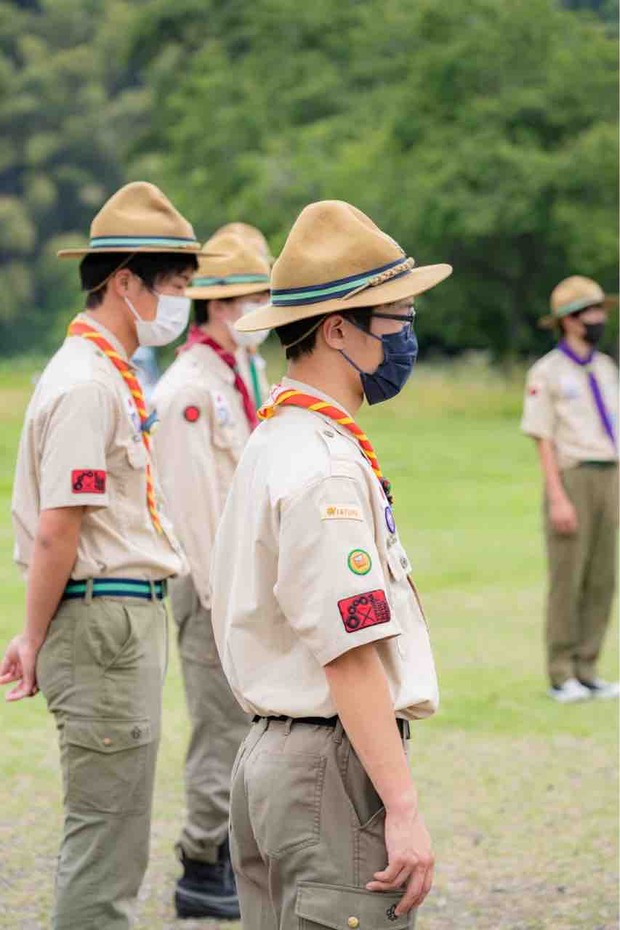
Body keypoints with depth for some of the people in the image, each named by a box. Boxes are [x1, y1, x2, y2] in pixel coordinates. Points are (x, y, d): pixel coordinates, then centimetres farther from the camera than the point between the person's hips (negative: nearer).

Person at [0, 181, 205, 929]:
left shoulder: (109, 376, 15)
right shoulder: (87, 384, -17)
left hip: (129, 616, 10)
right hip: (105, 621, -10)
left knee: (110, 836, 15)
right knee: (106, 839, -6)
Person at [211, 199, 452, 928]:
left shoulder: (269, 445, 15)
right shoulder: (326, 466, -16)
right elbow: (352, 656, -21)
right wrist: (403, 810, -21)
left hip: (265, 757, 10)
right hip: (333, 765, -10)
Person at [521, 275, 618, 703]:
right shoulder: (547, 373, -5)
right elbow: (544, 439, -8)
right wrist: (558, 499, -16)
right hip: (571, 479, -6)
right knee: (567, 579, -5)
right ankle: (562, 676, 0)